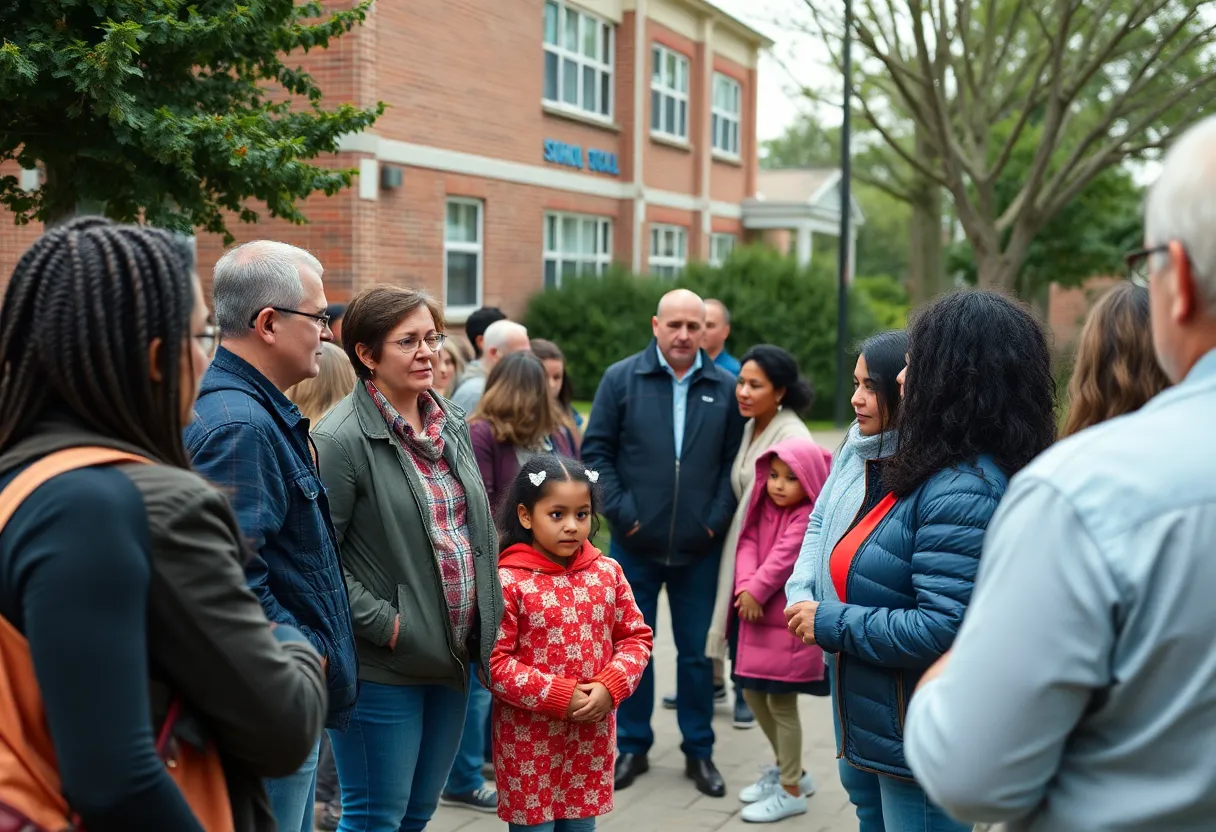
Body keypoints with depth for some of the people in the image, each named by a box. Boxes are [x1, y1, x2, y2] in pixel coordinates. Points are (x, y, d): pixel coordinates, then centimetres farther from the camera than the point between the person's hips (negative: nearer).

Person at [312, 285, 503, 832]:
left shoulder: (451, 427, 10)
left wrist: (485, 623, 12)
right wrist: (384, 625, -17)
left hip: (453, 657, 7)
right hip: (383, 665, -7)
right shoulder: (342, 438, -15)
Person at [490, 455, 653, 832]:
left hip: (592, 735, 5)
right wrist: (559, 696, -18)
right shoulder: (508, 582, -14)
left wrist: (610, 687, -11)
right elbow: (493, 662, -16)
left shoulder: (608, 573, 1)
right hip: (529, 738, -4)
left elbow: (637, 637, 6)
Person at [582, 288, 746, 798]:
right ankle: (633, 746, 25)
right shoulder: (622, 379, -2)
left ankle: (699, 751, 24)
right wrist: (621, 512, -8)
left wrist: (717, 518, -6)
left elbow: (734, 462, 4)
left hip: (699, 548, 1)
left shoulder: (726, 388, 2)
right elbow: (596, 451, -1)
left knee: (697, 650, 10)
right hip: (635, 544, 0)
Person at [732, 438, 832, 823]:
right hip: (757, 619, 9)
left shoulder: (809, 517, -15)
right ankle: (789, 770, 36)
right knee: (753, 693, 17)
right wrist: (745, 586, -14)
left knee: (781, 703, -2)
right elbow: (748, 542, 1)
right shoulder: (765, 507, 9)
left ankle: (791, 791, 14)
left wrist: (756, 591, -15)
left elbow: (783, 558, -21)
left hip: (791, 622, -9)